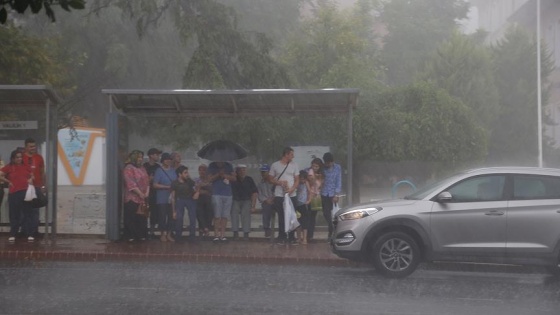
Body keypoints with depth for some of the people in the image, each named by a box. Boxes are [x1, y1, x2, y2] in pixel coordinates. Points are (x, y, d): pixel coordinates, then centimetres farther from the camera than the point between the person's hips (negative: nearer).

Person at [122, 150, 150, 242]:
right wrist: (140, 193, -15)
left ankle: (141, 235, 12)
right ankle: (130, 236, 2)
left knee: (142, 217, 6)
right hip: (132, 198, -7)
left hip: (143, 198, 7)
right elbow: (131, 183, -15)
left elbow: (147, 181, 13)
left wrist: (147, 192, -2)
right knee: (131, 218, -3)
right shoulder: (128, 169, -7)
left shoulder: (142, 168, 17)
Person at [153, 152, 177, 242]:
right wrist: (167, 187, -15)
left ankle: (169, 234, 12)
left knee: (171, 216, 3)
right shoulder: (159, 171, -4)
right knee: (162, 217, -1)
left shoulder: (173, 170, 13)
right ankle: (163, 234, 8)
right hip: (162, 199, -5)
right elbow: (155, 185, -9)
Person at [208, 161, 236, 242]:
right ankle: (216, 234, -4)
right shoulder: (212, 166, 6)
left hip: (228, 195, 2)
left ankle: (222, 234, 4)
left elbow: (234, 178, 6)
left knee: (225, 216, 0)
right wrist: (218, 174, -15)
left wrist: (225, 176, -10)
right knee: (217, 216, -7)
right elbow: (210, 179, -1)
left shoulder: (228, 166, 11)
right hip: (217, 194, -2)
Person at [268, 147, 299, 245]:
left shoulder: (294, 165, 7)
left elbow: (297, 180, 7)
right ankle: (282, 237, 9)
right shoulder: (275, 165, 3)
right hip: (279, 195, -1)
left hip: (291, 195, 1)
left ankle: (291, 237, 7)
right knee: (281, 217, 2)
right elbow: (270, 179, 5)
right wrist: (280, 182, -12)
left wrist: (292, 189, -11)